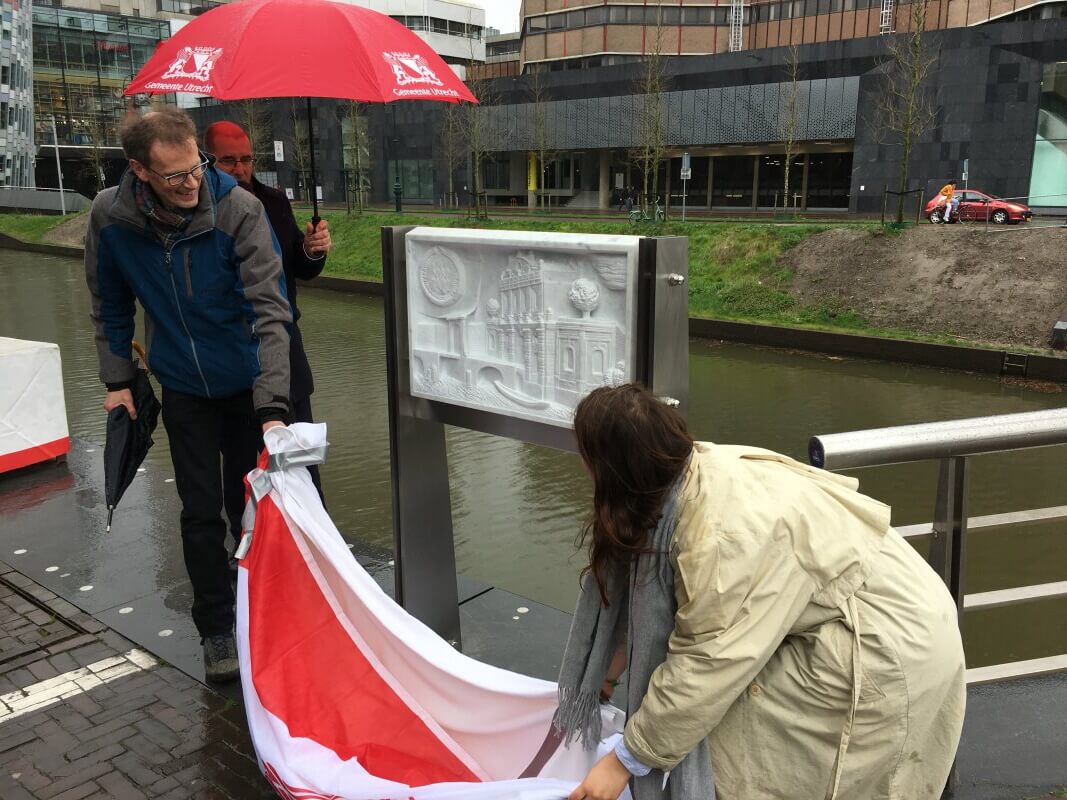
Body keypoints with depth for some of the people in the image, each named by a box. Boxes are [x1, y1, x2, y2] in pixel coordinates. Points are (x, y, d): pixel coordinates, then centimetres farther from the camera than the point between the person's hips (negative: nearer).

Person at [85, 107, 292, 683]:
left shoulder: (239, 210, -24)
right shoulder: (110, 218, -13)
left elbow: (269, 309, -28)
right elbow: (111, 307, 4)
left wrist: (273, 406, -34)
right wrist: (117, 380, 3)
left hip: (250, 383, -2)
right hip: (184, 389, 2)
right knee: (201, 513, 7)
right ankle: (217, 629, 24)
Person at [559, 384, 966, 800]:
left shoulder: (727, 536, -33)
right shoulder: (697, 471, -6)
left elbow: (704, 668, -26)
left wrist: (624, 761, -15)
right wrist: (615, 657, 15)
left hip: (890, 651, -8)